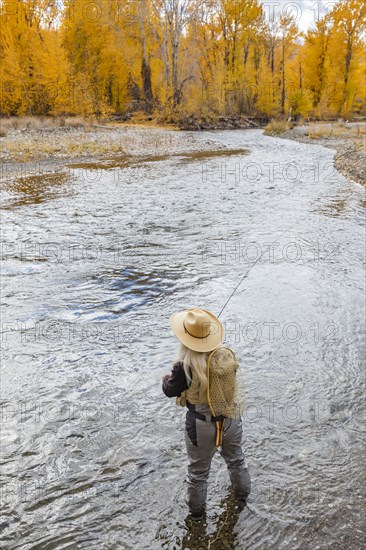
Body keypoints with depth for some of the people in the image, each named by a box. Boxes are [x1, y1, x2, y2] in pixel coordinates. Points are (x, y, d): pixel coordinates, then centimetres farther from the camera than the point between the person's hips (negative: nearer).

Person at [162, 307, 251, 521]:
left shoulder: (186, 366, -28)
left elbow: (170, 391, -14)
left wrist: (167, 379, 9)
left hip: (203, 424, -4)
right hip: (231, 417, 4)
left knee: (199, 470, 21)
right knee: (235, 457, 32)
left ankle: (197, 510, 42)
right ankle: (243, 491, 56)